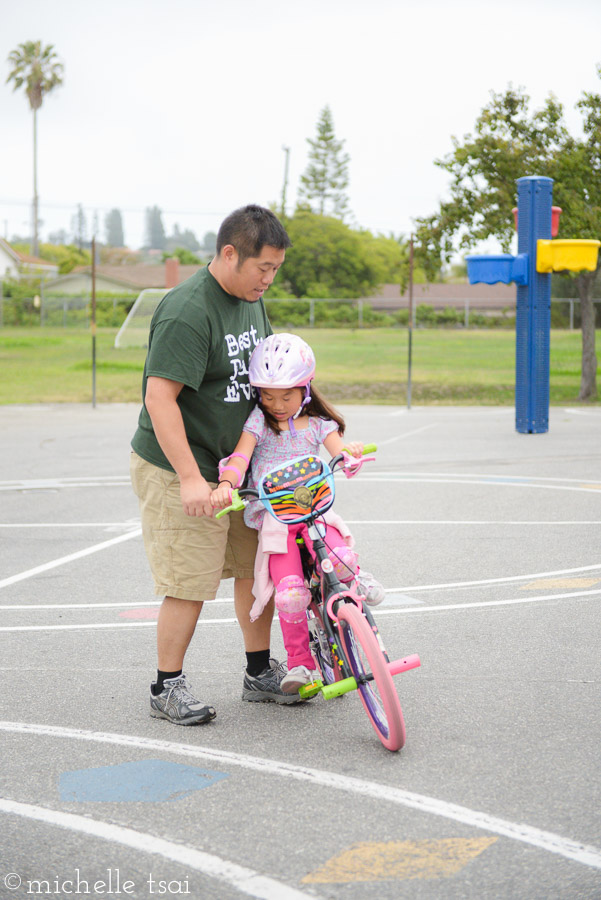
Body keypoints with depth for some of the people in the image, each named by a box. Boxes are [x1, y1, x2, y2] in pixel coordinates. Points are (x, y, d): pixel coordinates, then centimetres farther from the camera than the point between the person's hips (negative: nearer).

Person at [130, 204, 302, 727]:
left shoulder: (251, 300, 8)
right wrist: (190, 478, -29)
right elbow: (159, 396, -26)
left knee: (257, 566, 12)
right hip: (178, 473, -9)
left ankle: (260, 674, 27)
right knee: (190, 585, -6)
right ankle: (168, 688, 10)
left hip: (235, 468, 9)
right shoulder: (187, 312, -22)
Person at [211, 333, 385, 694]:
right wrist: (226, 485, -30)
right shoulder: (259, 420, 2)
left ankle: (355, 577, 8)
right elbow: (240, 456, -11)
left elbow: (338, 450, -3)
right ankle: (300, 662, 0)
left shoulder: (317, 422, 9)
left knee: (340, 558, -29)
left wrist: (351, 450, -28)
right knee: (290, 593, -18)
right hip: (273, 517, -1)